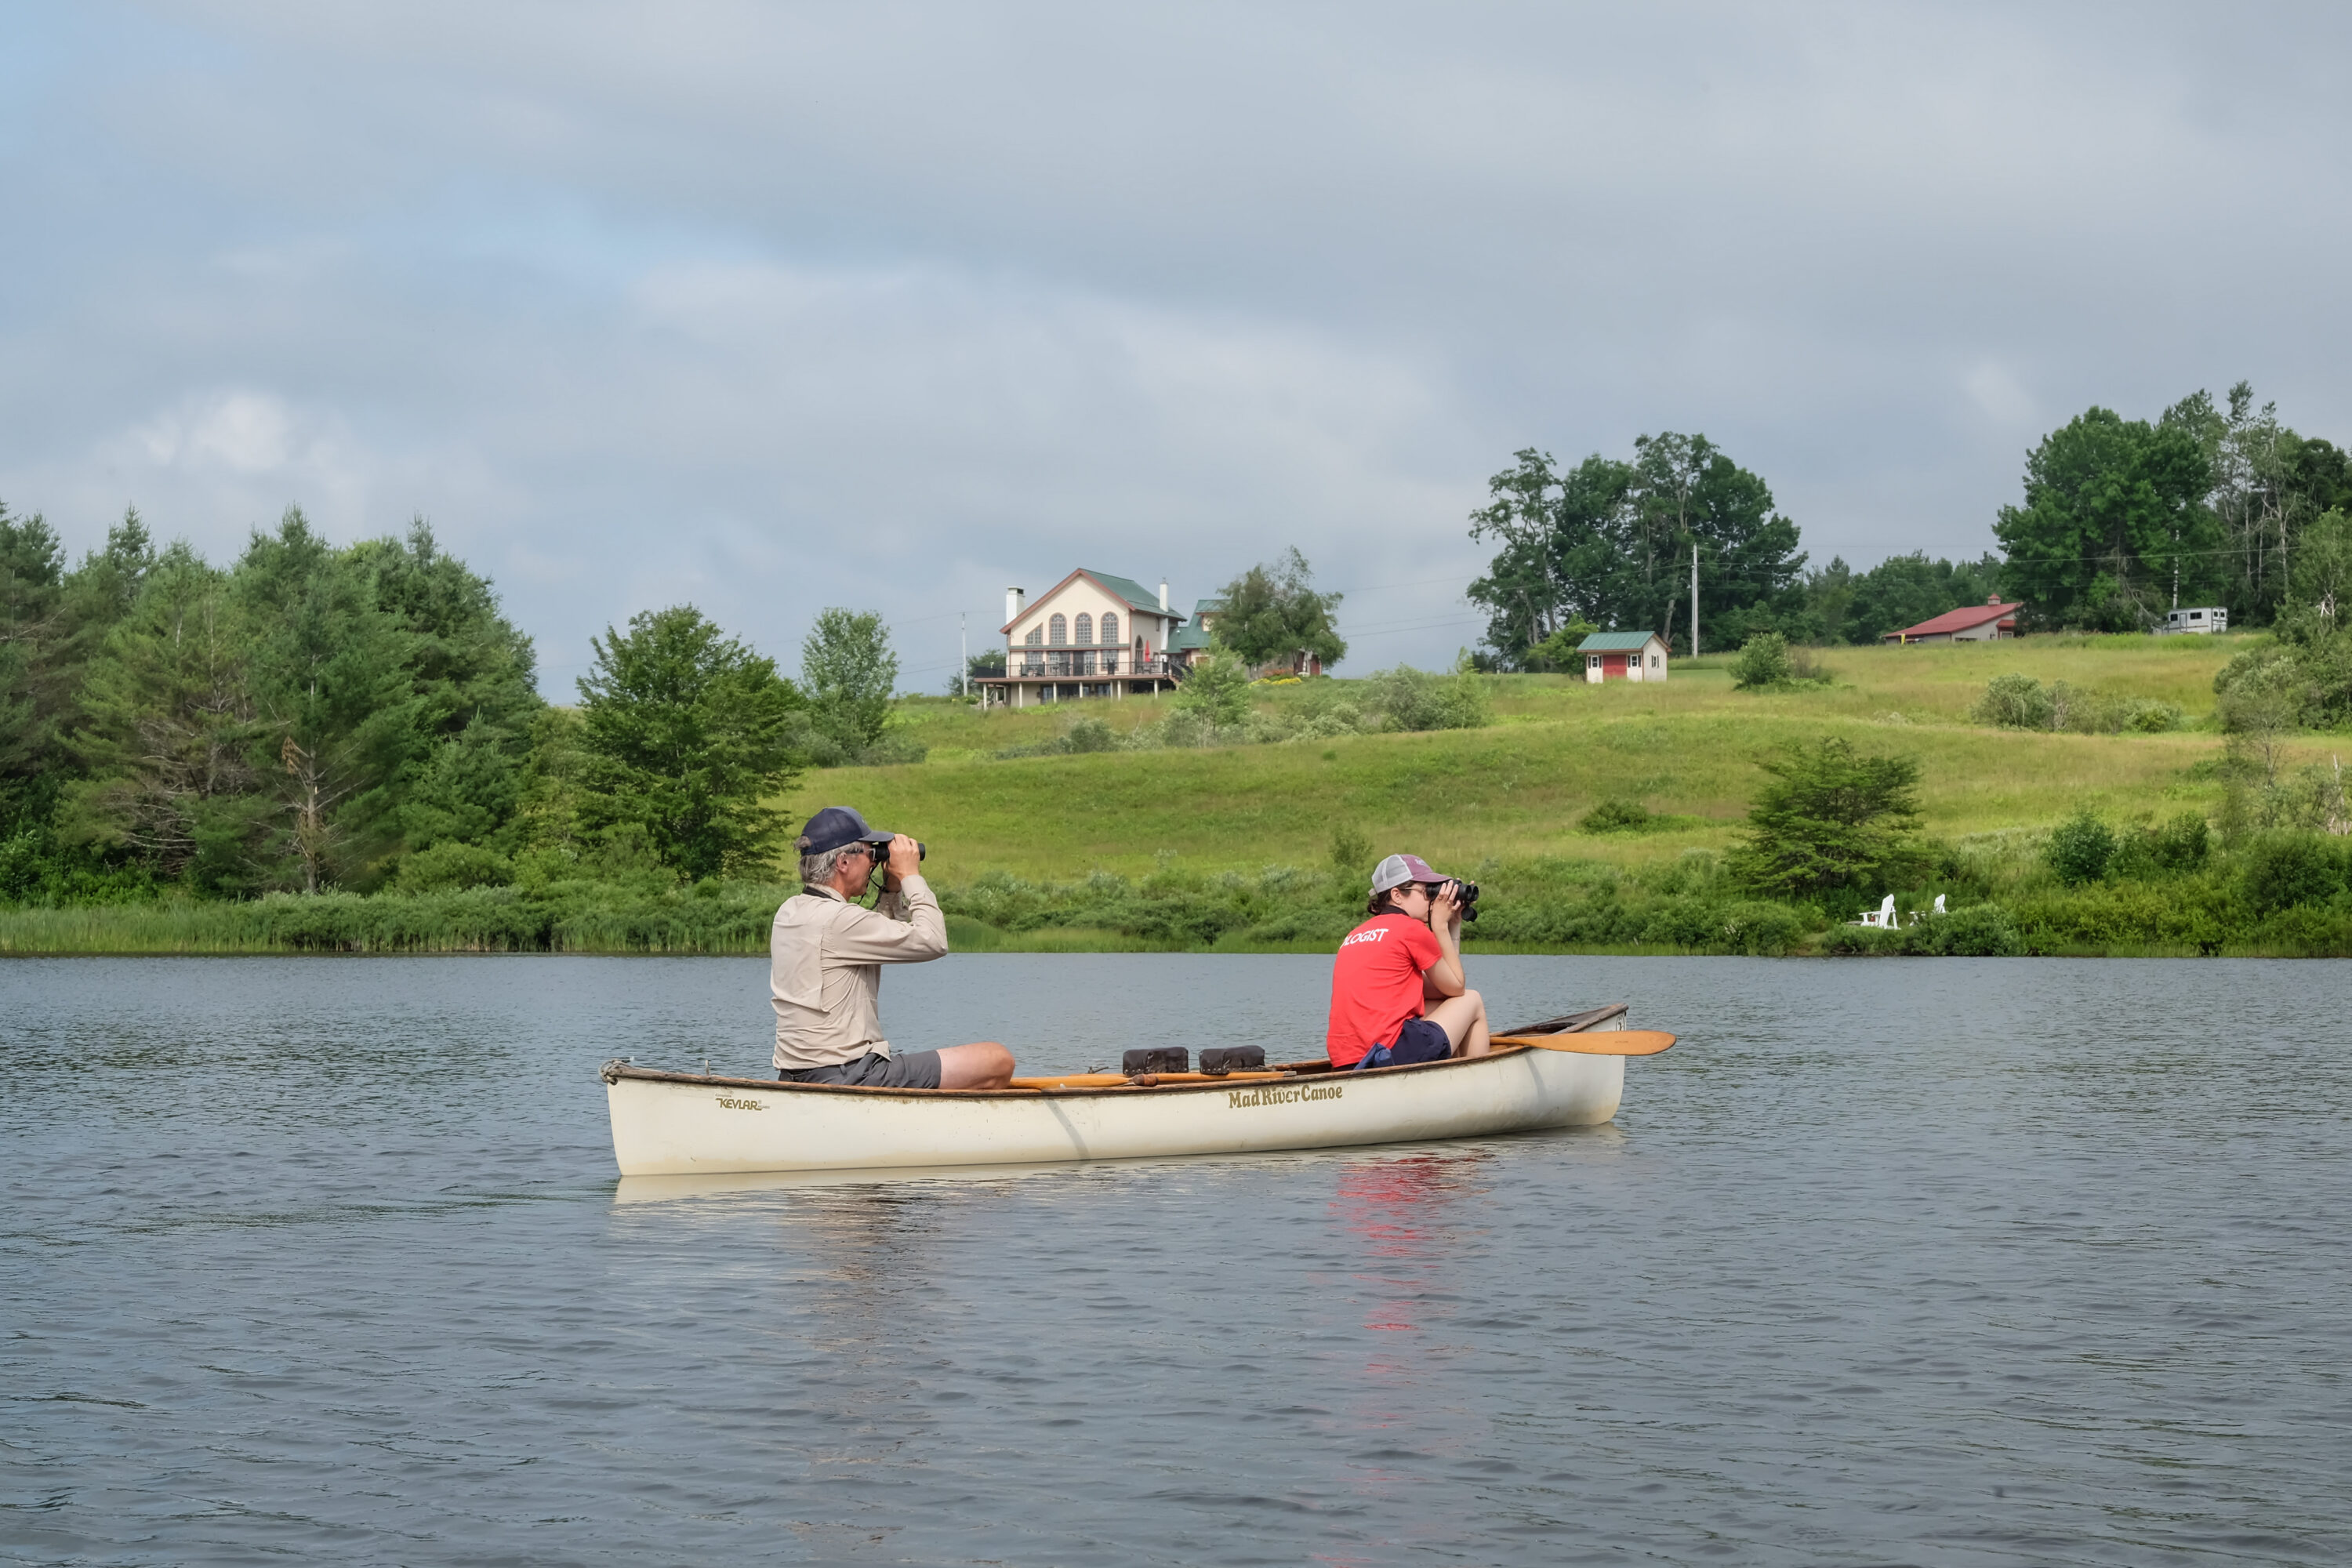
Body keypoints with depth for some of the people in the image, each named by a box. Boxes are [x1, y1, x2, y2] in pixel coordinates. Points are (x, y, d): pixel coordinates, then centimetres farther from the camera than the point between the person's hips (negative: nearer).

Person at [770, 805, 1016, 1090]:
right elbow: (933, 941, -15)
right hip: (846, 1079, -11)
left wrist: (892, 890, 14)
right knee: (998, 1062, -9)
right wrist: (910, 876, -4)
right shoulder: (836, 920, -19)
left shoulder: (789, 912, 12)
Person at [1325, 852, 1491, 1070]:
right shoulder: (1413, 929, -3)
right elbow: (1456, 987, 11)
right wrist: (1441, 924, 14)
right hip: (1390, 1055, -8)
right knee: (1472, 1001, 15)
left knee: (1439, 1005, 30)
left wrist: (1453, 926, 24)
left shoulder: (1357, 935, 22)